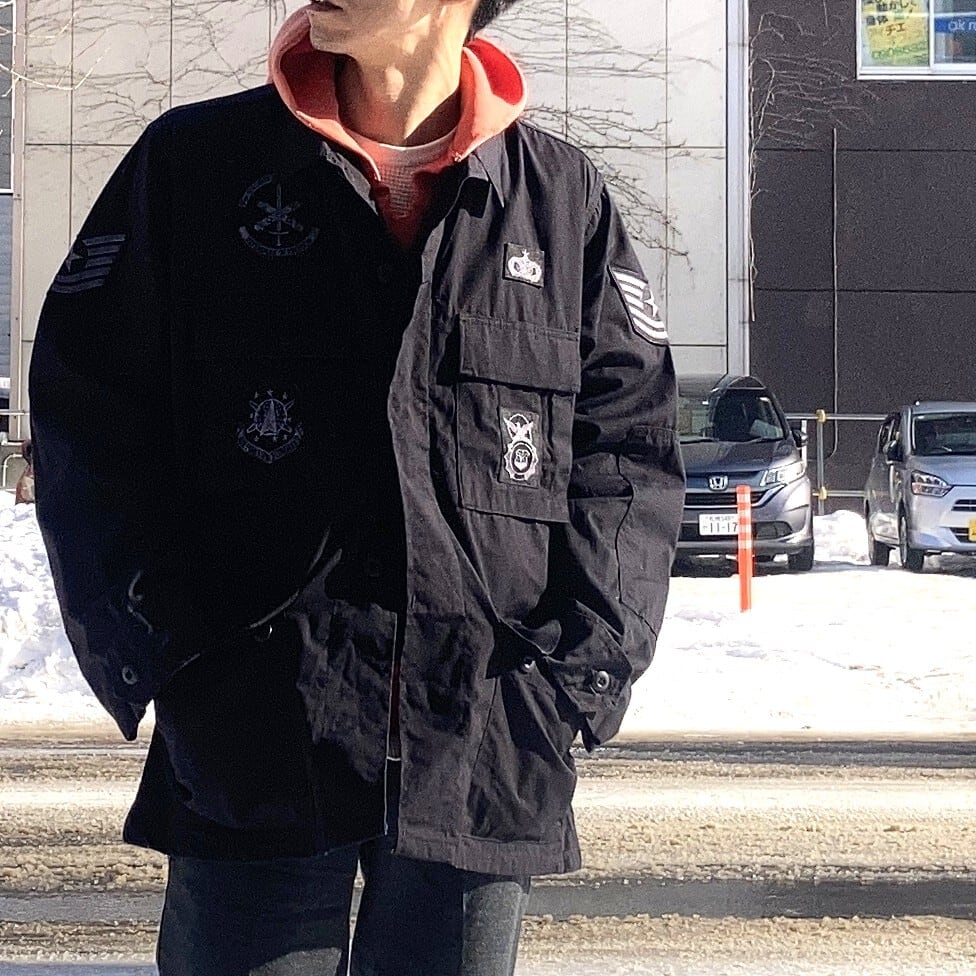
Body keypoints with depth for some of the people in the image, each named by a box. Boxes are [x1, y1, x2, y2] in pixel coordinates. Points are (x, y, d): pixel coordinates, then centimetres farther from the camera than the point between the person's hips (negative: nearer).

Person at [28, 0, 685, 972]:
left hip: (484, 765, 1)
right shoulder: (195, 164, 5)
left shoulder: (565, 201, 8)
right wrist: (170, 655, -7)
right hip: (253, 761, -1)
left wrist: (567, 679, -4)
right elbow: (88, 425, 3)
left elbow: (627, 459, 8)